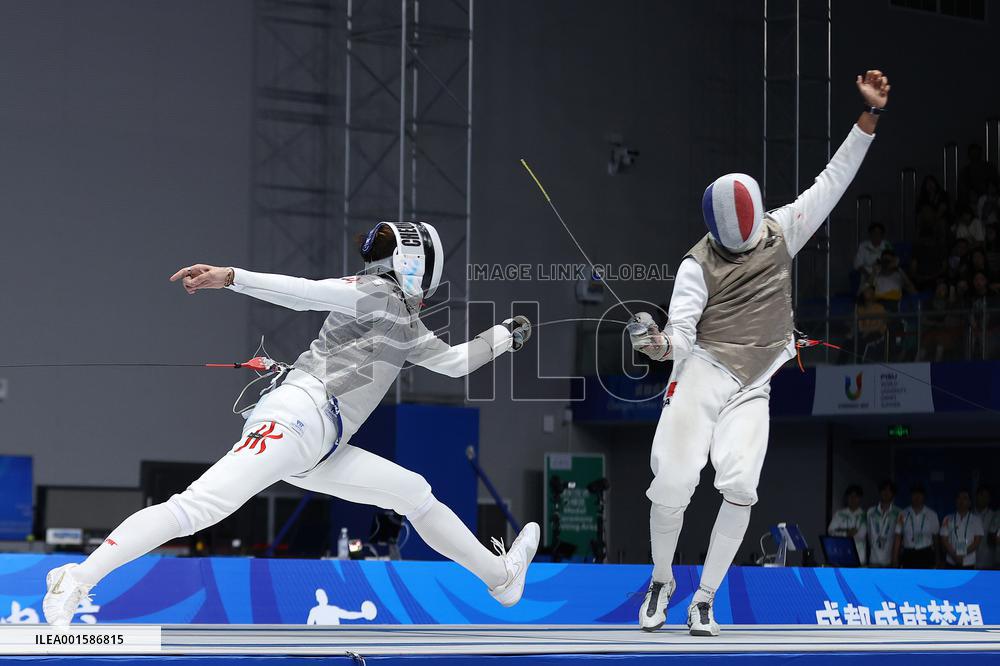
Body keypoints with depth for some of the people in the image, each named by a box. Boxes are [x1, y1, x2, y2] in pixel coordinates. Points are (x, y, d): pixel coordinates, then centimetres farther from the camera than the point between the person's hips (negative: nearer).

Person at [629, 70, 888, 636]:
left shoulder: (780, 232, 2)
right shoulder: (699, 265, -8)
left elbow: (834, 181, 1)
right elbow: (681, 335, -13)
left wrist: (871, 113, -7)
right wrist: (658, 344, -38)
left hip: (752, 388, 2)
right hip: (701, 376, -2)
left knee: (739, 487, -16)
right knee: (672, 487, -13)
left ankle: (704, 598, -2)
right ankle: (662, 581, 15)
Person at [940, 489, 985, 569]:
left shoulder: (976, 520, 3)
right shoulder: (948, 520, 7)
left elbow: (977, 541, -1)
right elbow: (944, 540, 2)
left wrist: (963, 555, -10)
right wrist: (955, 556, -11)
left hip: (968, 563, -1)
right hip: (952, 562, 1)